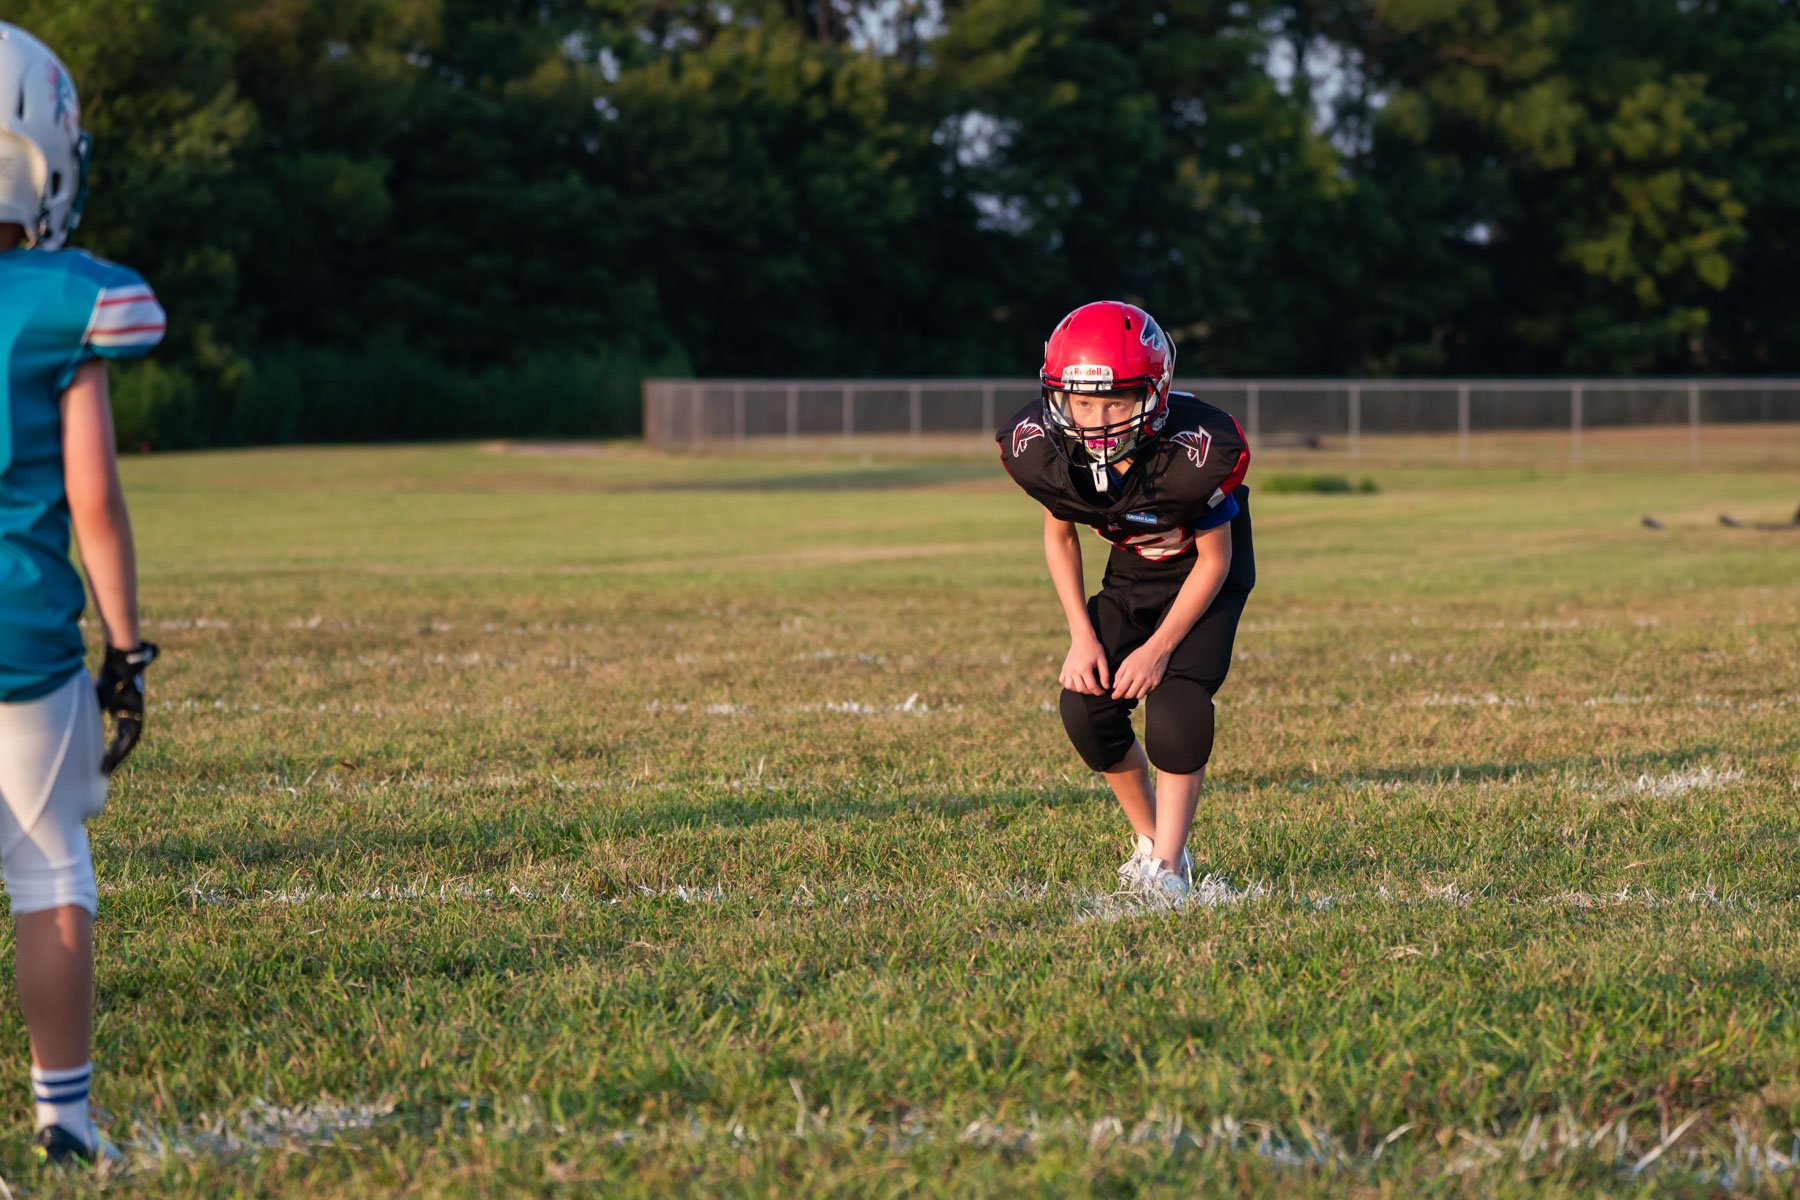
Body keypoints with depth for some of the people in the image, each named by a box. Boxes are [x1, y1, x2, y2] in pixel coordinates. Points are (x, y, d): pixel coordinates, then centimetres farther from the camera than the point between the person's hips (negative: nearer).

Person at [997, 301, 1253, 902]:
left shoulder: (1195, 452, -37)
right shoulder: (1040, 448, -25)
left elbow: (1215, 559, -19)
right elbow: (1059, 535, -3)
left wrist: (1159, 647, -21)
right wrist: (1082, 636, -10)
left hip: (1203, 578, -4)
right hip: (1131, 575, 4)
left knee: (1175, 707, -23)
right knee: (1087, 706, -9)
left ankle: (1167, 865, -11)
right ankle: (1151, 839, 14)